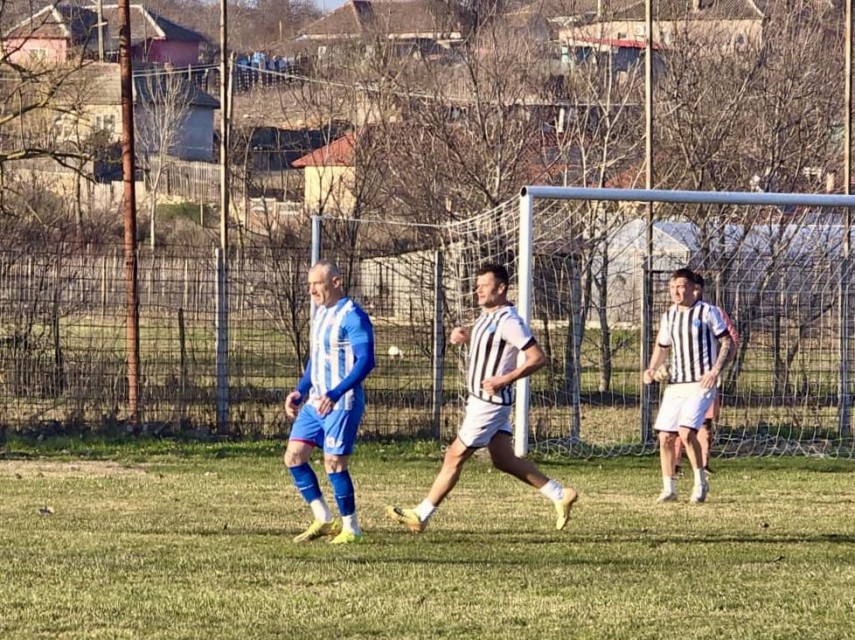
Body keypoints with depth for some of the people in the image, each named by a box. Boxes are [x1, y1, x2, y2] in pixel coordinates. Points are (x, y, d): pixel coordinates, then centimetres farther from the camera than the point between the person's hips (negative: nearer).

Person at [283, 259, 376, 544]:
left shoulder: (352, 317, -15)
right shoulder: (320, 313, 13)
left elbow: (365, 361, -21)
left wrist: (334, 395, -29)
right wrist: (300, 391, 13)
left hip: (341, 403, -9)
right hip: (315, 401, 9)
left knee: (334, 463, -7)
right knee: (294, 456, 4)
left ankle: (351, 528, 8)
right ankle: (323, 520, 13)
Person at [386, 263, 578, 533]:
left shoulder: (509, 321, -20)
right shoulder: (488, 315, 9)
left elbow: (538, 358, -22)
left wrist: (505, 379, -26)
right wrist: (466, 335, 9)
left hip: (490, 402, -10)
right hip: (480, 399, 10)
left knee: (454, 457, -3)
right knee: (504, 459, 14)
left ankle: (421, 515, 4)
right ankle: (560, 495, 21)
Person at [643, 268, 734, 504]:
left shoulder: (707, 312, -3)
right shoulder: (668, 316, 13)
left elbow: (727, 343, -1)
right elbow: (662, 347, 25)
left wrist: (716, 371, -15)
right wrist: (652, 369, 7)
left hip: (701, 385, -6)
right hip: (675, 385, 6)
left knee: (686, 432, -21)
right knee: (665, 437, -2)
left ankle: (700, 481, -4)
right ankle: (669, 488, 10)